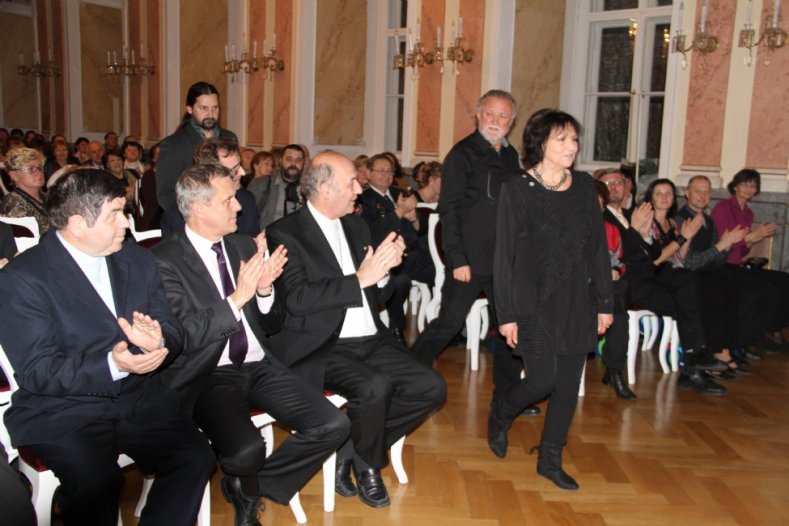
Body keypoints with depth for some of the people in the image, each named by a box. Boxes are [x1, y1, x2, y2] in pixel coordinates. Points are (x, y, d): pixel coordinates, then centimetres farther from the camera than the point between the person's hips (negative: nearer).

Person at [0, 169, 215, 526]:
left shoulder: (138, 260, 9)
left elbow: (173, 332, 8)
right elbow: (37, 372, -12)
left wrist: (158, 341, -17)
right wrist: (110, 365, -29)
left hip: (139, 399, 5)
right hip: (61, 409, -4)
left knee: (196, 458, -18)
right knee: (95, 480, -30)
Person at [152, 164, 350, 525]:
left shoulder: (245, 246, 9)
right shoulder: (165, 261, -9)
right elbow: (184, 336, -16)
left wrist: (263, 290, -9)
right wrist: (238, 297, -22)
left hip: (259, 366, 6)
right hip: (207, 376, -5)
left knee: (333, 426, -11)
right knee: (247, 450, -32)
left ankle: (247, 487, 11)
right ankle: (246, 492, 9)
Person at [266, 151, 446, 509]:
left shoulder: (355, 225, 14)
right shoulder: (285, 234, -6)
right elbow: (297, 299, -21)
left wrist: (383, 268, -4)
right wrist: (360, 278, -21)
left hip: (370, 341, 7)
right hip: (323, 347, -7)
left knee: (431, 387, -10)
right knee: (375, 386, -32)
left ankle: (351, 446, 6)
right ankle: (366, 466, 0)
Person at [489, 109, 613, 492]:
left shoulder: (584, 187, 5)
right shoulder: (516, 190, -7)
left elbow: (598, 247, 8)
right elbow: (504, 255, -7)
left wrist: (605, 302, 6)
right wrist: (506, 314, -9)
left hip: (577, 301, 4)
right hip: (534, 301, -4)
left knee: (569, 383, 8)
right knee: (543, 380, -4)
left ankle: (550, 460, 24)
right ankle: (500, 411, 30)